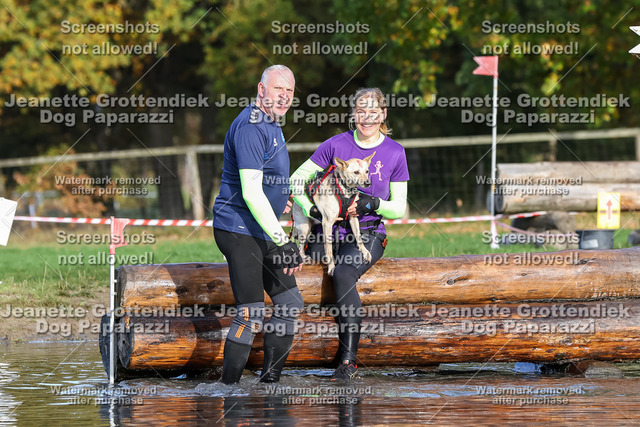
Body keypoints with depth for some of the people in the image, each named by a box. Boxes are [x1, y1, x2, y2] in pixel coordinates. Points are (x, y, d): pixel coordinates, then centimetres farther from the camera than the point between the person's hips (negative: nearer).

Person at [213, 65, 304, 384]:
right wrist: (283, 242, -26)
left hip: (263, 232, 10)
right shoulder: (250, 127, -18)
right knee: (252, 314, -13)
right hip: (239, 230, -10)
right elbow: (251, 192, -25)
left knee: (290, 303, 12)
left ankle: (270, 380, 21)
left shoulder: (271, 124, 14)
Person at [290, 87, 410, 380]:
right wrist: (310, 209, -10)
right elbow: (296, 180, 8)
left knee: (344, 274, -32)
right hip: (330, 232, 4)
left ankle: (348, 359, -34)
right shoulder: (336, 145, 4)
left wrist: (372, 204, -14)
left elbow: (399, 208, 6)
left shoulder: (395, 153, 4)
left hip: (368, 233, -4)